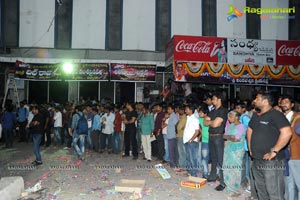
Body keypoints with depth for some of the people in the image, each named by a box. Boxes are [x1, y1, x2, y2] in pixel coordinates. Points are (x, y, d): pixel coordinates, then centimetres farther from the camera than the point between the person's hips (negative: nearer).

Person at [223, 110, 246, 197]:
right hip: (228, 149, 7)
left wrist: (228, 137, -3)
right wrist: (231, 137, -5)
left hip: (237, 150, -7)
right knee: (228, 168, 10)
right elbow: (225, 135, 10)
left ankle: (236, 190, 8)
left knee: (235, 169, -2)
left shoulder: (241, 126, -11)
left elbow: (237, 139, -15)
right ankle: (229, 186, 24)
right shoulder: (230, 125, 9)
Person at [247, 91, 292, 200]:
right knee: (260, 190, 20)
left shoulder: (275, 114, -13)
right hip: (256, 160, 8)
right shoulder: (256, 115, 13)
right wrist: (250, 148, 18)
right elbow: (249, 131, 27)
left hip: (271, 161, -8)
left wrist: (274, 151, -22)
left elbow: (287, 132, -26)